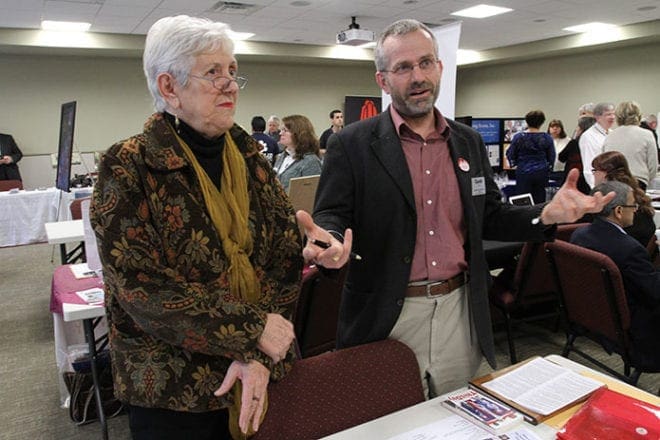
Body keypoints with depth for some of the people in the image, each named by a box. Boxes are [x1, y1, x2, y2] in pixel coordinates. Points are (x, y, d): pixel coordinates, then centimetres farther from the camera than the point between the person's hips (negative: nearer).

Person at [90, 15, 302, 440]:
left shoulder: (248, 154, 1)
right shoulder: (127, 167, -11)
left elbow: (288, 250, -4)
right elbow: (141, 286, -18)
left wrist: (261, 355, -14)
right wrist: (253, 330, -20)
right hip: (170, 389, -4)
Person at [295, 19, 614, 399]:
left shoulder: (470, 142, 7)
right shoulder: (352, 145, -6)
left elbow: (490, 218, 11)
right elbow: (331, 217, -8)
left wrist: (546, 215, -7)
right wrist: (328, 240, -32)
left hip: (460, 310, 4)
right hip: (387, 317, -4)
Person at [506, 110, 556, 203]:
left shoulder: (519, 137, -4)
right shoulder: (547, 138, 2)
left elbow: (510, 155, 2)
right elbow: (551, 157, 7)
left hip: (523, 173, -2)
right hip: (541, 173, 2)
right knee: (540, 202, 6)